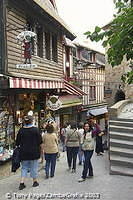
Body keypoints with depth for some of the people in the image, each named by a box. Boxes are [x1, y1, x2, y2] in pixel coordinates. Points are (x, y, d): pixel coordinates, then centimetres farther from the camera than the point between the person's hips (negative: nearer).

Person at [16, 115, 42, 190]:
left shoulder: (21, 130, -3)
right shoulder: (35, 129, -11)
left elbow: (17, 142, 3)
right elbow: (40, 141, -6)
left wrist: (19, 147, 18)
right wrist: (39, 149, 10)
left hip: (24, 152, 3)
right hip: (34, 152, -2)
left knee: (24, 167, 14)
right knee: (34, 167, 12)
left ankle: (22, 183, 8)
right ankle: (35, 181, 23)